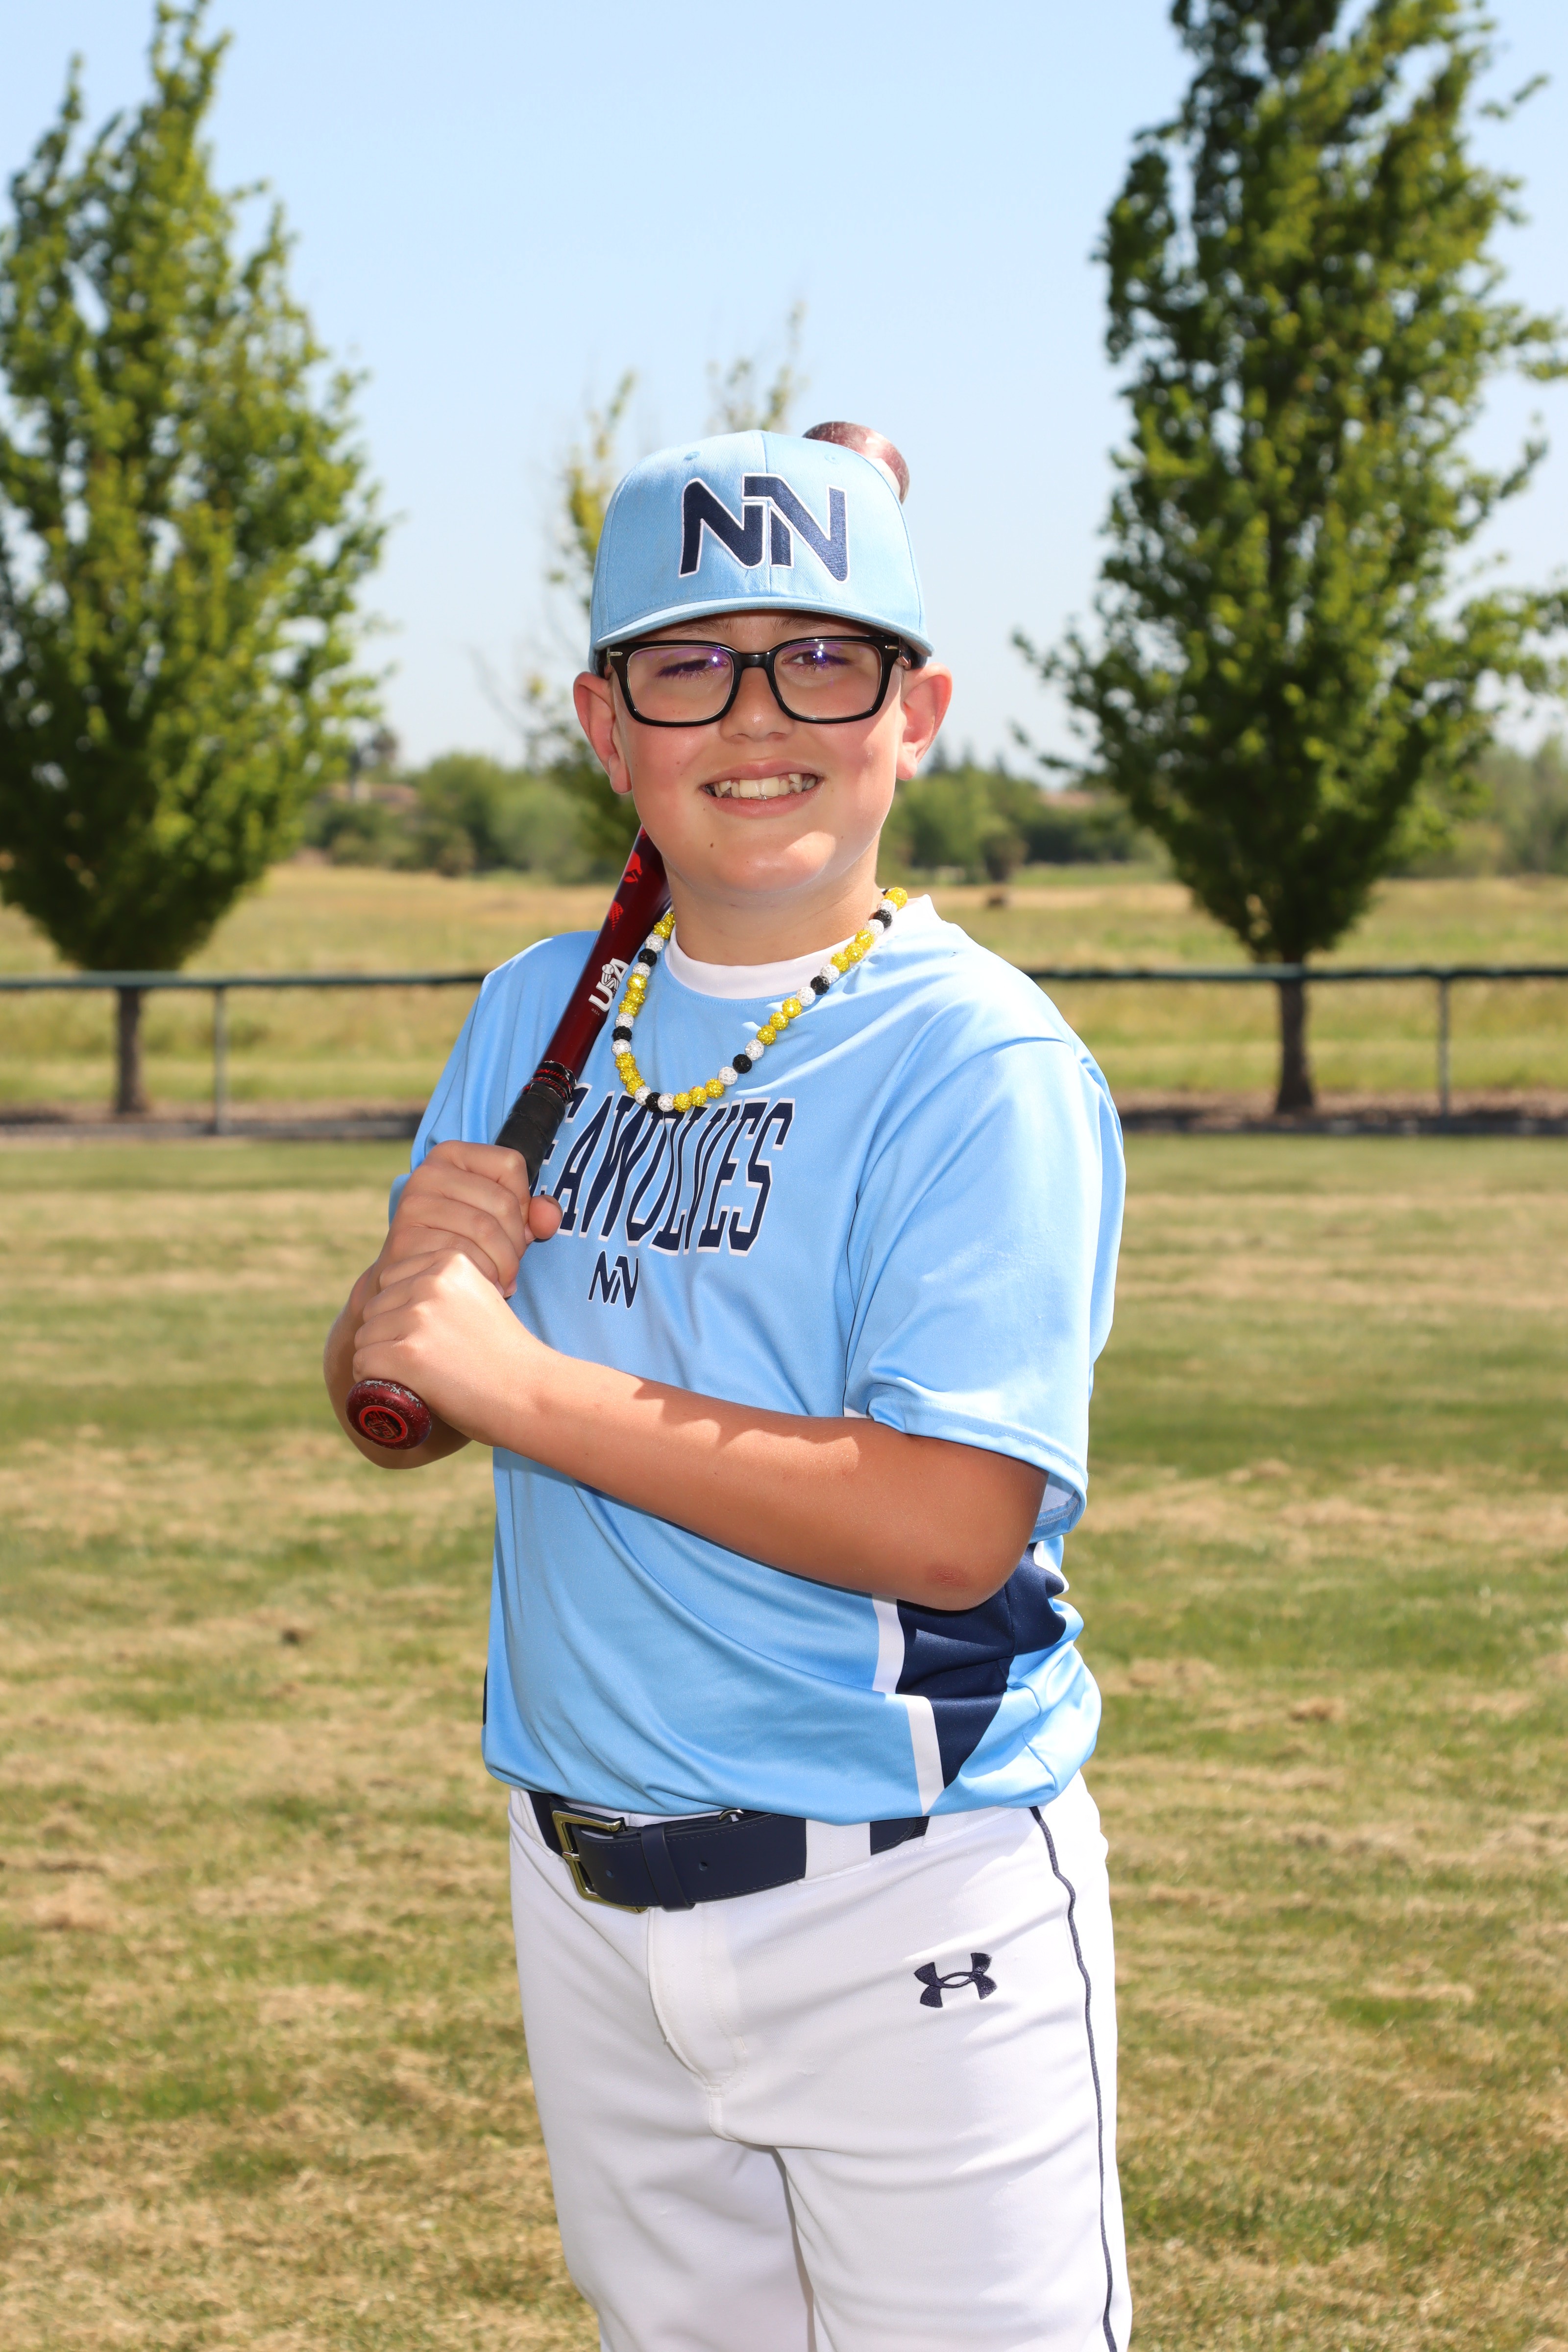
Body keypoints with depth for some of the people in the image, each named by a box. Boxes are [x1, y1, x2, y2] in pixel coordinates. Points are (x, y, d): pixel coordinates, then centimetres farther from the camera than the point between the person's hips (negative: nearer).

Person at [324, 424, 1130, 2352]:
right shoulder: (540, 1017, 6)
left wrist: (528, 1382, -22)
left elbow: (953, 1526, -24)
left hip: (910, 1912, -6)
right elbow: (393, 1413, 11)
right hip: (587, 1890, 6)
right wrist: (413, 1286, -12)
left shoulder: (982, 1064, -14)